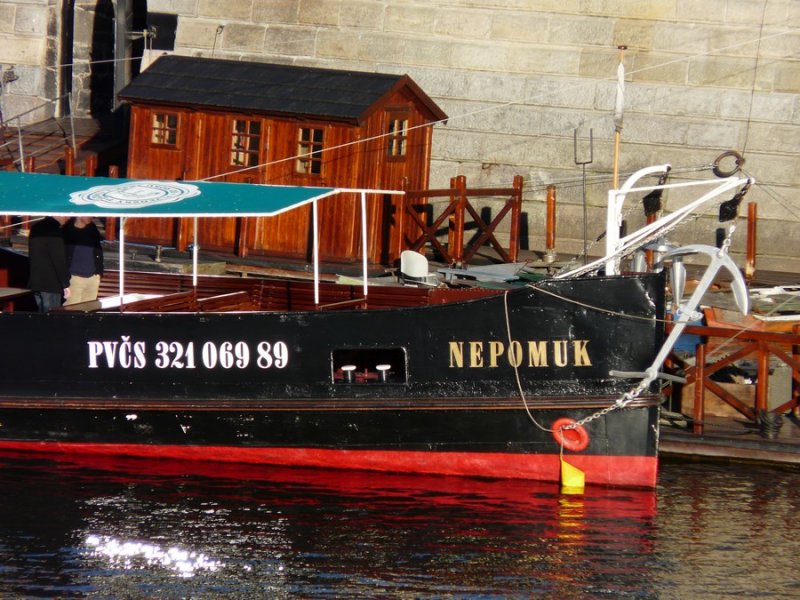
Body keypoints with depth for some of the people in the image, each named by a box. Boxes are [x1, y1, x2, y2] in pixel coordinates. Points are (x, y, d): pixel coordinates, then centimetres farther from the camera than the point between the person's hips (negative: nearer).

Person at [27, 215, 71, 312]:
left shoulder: (36, 227, 12)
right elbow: (59, 260, -17)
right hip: (50, 283, -9)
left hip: (35, 281, 9)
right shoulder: (54, 230, -16)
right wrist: (66, 284, -11)